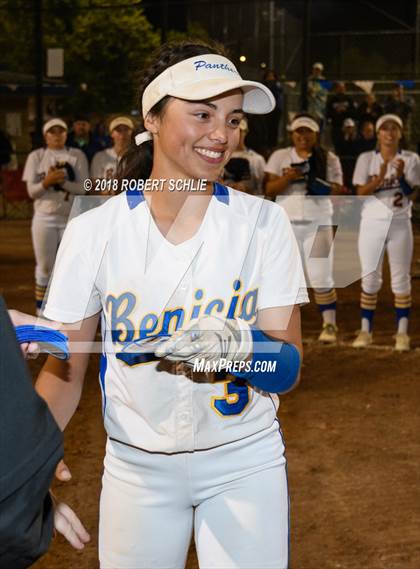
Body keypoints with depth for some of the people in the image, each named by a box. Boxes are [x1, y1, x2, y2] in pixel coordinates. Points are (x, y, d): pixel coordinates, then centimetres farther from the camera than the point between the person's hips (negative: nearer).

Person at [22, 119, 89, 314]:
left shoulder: (77, 155, 3)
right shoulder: (36, 156, 3)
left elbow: (83, 188, -5)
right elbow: (31, 191, -2)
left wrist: (62, 181, -21)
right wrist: (47, 181, -20)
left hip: (72, 218, 0)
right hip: (45, 218, 0)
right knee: (45, 267, 4)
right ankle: (42, 314, 12)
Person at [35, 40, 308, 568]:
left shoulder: (263, 222, -8)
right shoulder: (93, 231, -9)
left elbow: (289, 370, -10)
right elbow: (65, 369, -5)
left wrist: (240, 345, -31)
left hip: (245, 464, 0)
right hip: (136, 465, 0)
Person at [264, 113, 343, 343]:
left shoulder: (329, 159, 6)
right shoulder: (279, 157, 7)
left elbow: (339, 190, 0)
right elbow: (268, 189, -1)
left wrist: (321, 185, -19)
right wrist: (287, 178, -18)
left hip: (318, 223, -1)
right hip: (286, 223, 1)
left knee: (321, 277, -7)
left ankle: (329, 324, 1)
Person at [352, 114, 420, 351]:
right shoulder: (366, 159, 3)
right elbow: (361, 193, -5)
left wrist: (400, 176, -19)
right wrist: (380, 178, -20)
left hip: (400, 224, 0)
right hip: (372, 224, 0)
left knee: (401, 279, 1)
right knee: (370, 278, 3)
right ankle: (366, 330, 10)